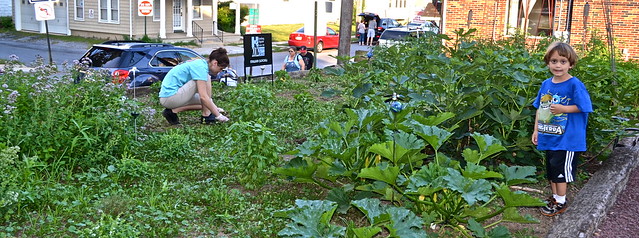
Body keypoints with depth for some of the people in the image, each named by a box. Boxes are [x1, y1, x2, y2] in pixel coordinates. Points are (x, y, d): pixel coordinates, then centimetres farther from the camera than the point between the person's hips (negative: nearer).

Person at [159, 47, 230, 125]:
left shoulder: (199, 63, 12)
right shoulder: (201, 67, -18)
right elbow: (203, 96, -24)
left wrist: (215, 108, 23)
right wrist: (218, 115, -18)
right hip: (170, 96, -10)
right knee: (206, 78, -14)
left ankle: (174, 110, 5)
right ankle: (206, 115, -12)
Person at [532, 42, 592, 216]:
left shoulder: (574, 84, -14)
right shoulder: (546, 84, 4)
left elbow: (583, 107, -12)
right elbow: (540, 108, 12)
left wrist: (563, 109, -22)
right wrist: (536, 130, 11)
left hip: (567, 138, -6)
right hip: (549, 137, 7)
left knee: (560, 169, 0)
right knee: (551, 168, 17)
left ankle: (561, 202, 16)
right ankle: (555, 197, 33)